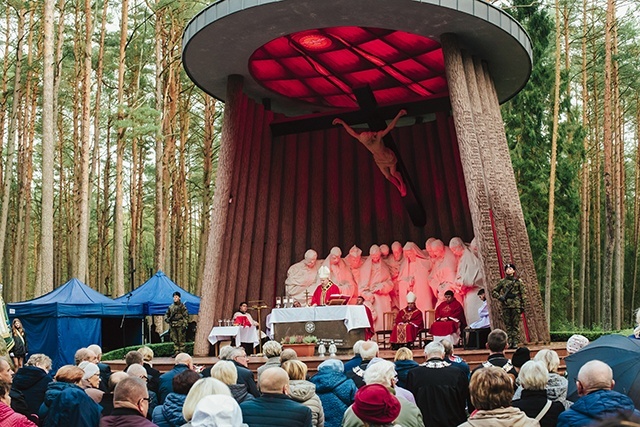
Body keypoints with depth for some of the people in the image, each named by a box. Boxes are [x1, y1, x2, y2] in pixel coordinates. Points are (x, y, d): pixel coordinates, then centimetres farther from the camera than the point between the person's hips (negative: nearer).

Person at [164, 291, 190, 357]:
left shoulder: (182, 306, -3)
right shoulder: (171, 307, 14)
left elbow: (186, 316, -7)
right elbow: (167, 314, 24)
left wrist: (184, 325, -14)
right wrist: (166, 319, 2)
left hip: (180, 325, -6)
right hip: (172, 326, 6)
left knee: (181, 340, -3)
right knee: (175, 340, 8)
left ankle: (181, 353, 0)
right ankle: (176, 352, 14)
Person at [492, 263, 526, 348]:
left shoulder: (518, 281, 6)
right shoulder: (502, 282, 8)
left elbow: (522, 295, 7)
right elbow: (493, 291, 12)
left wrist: (522, 306, 2)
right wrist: (499, 297, -6)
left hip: (516, 306, -1)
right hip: (506, 306, 1)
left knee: (516, 325, -1)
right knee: (508, 325, 3)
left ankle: (515, 342, 1)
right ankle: (509, 342, 6)